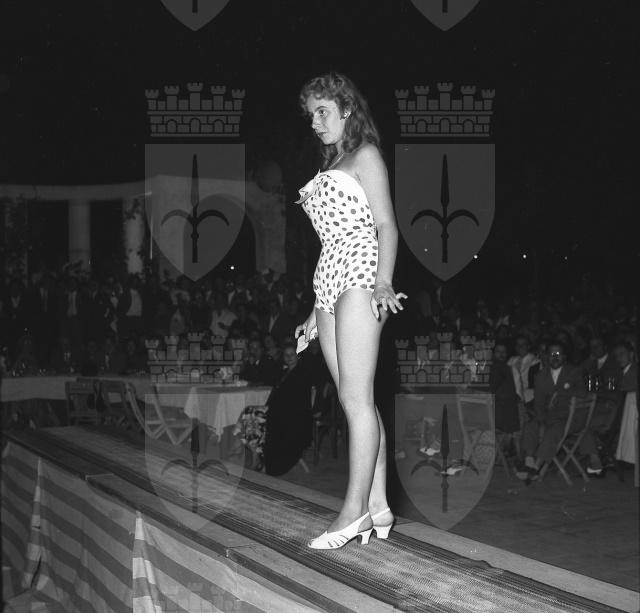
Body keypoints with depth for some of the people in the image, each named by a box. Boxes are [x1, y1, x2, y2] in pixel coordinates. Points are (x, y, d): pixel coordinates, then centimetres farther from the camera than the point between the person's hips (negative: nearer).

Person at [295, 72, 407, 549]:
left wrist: (383, 282, -23)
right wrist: (317, 312, 21)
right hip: (330, 283, 8)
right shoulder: (330, 167, 24)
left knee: (356, 397, -12)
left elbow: (386, 227, -8)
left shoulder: (366, 156, 2)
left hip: (359, 279, -8)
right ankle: (377, 507, 4)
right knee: (356, 400, 3)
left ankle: (356, 509, -12)